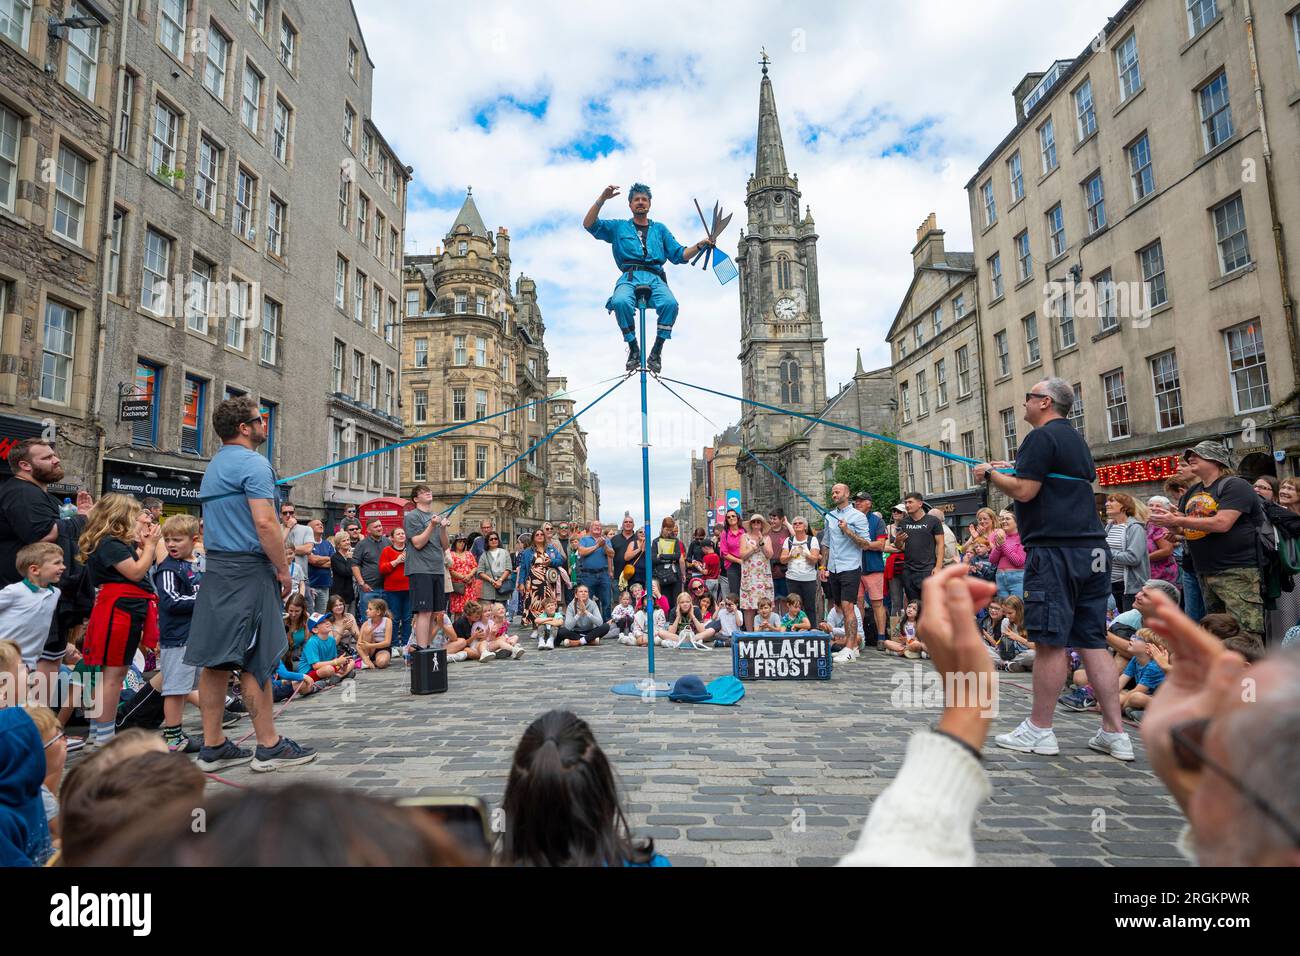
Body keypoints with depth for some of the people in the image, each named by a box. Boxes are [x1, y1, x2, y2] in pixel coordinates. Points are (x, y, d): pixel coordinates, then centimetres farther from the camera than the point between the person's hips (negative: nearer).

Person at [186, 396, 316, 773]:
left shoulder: (214, 466, 19)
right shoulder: (253, 463, -11)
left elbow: (225, 519, 19)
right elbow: (265, 523, -20)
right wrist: (283, 570, -12)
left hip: (215, 570, 9)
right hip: (248, 571, -9)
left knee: (215, 657, 10)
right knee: (254, 660, -4)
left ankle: (213, 747, 17)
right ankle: (269, 746, 4)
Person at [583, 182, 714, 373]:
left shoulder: (660, 229, 30)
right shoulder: (619, 227, 25)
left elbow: (678, 255, 22)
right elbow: (589, 224, 13)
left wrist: (699, 246, 6)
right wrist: (602, 199, 1)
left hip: (655, 277, 1)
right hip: (629, 277, -1)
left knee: (670, 303, -34)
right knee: (621, 302, -38)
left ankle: (656, 351, -22)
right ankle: (633, 349, -22)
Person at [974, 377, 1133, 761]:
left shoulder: (1041, 437, -8)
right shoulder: (1077, 439, 22)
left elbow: (1024, 491, -16)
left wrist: (991, 474, 0)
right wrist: (1012, 471, 26)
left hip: (1055, 550, -9)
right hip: (1091, 549, 9)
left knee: (1050, 641, -3)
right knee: (1092, 641, 10)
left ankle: (1039, 730, 6)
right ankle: (1114, 733, 12)